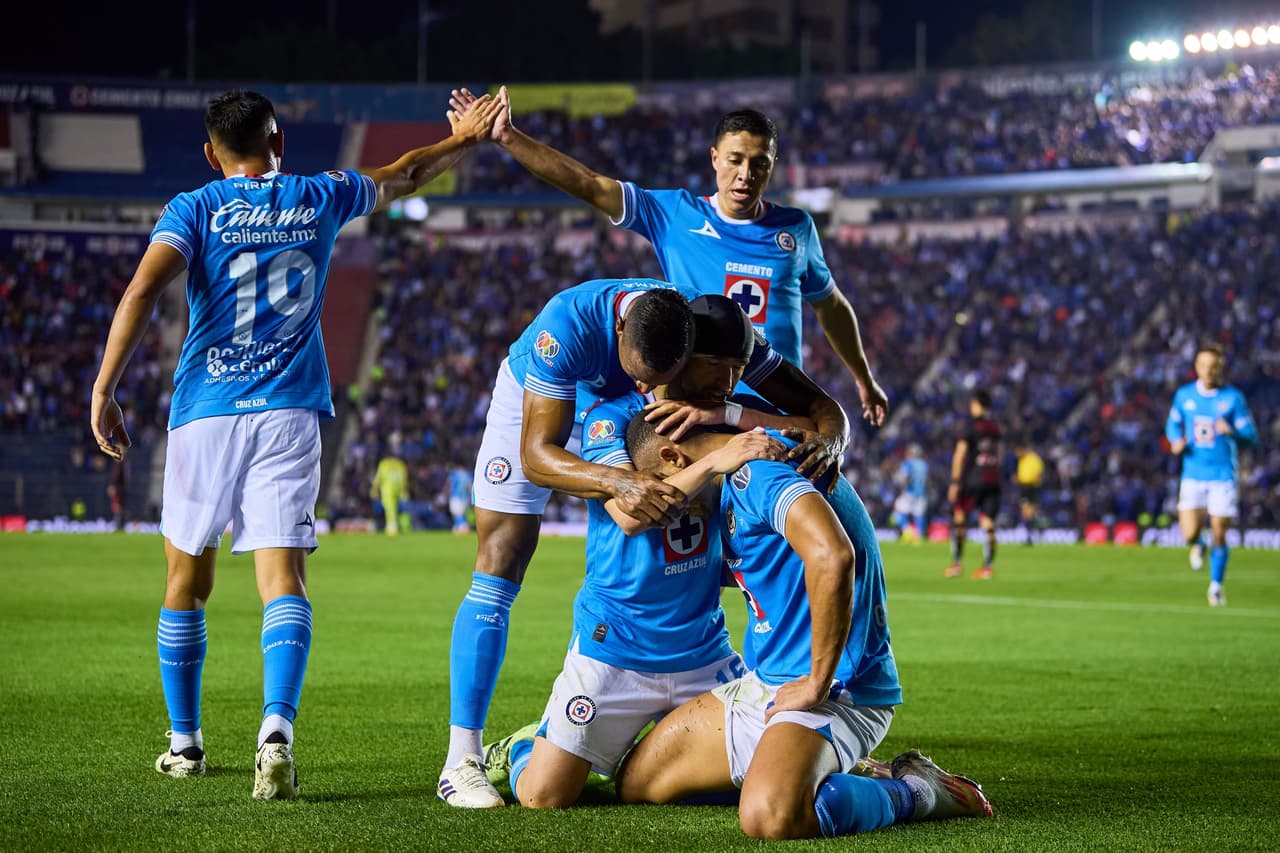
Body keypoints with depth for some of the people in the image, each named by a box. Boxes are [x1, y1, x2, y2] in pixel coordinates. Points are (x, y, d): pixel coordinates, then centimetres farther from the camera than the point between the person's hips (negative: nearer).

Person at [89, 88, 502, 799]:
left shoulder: (197, 209, 2)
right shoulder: (319, 199, 11)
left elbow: (144, 291, -14)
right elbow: (404, 177, 27)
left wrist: (104, 389, -15)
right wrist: (464, 140, 40)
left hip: (205, 413, -1)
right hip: (288, 416, 1)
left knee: (188, 584, 14)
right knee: (283, 579, -10)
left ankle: (185, 742, 23)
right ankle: (278, 726, -33)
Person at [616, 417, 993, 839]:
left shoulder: (755, 467, -17)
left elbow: (831, 554, -33)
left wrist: (817, 684, -25)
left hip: (838, 692, -11)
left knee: (769, 817, -38)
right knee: (635, 783, 11)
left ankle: (915, 792, -9)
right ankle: (830, 772, 16)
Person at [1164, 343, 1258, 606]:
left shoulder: (1233, 397, -4)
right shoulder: (1184, 395, 3)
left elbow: (1251, 436, -2)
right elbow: (1173, 423, 19)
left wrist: (1232, 431, -24)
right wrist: (1176, 441, -3)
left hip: (1223, 476, -1)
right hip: (1193, 475, 1)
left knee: (1219, 535, 0)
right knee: (1190, 533, -12)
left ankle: (1216, 586, 19)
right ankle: (1198, 546, 26)